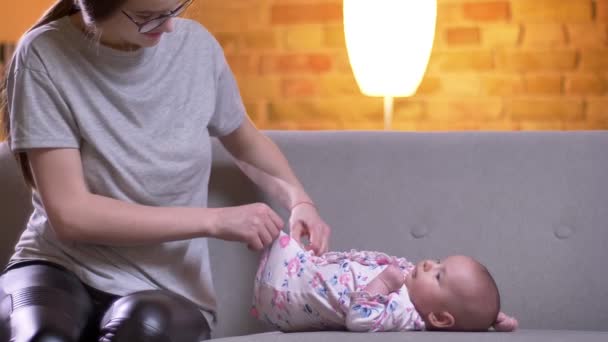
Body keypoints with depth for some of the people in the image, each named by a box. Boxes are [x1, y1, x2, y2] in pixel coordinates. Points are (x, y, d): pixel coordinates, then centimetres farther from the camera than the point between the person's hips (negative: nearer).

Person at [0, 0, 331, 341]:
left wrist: (299, 201, 2)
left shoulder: (196, 45, 1)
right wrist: (214, 221, -16)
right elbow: (70, 214, -15)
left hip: (168, 290, 2)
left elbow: (246, 141, 21)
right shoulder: (45, 56, -11)